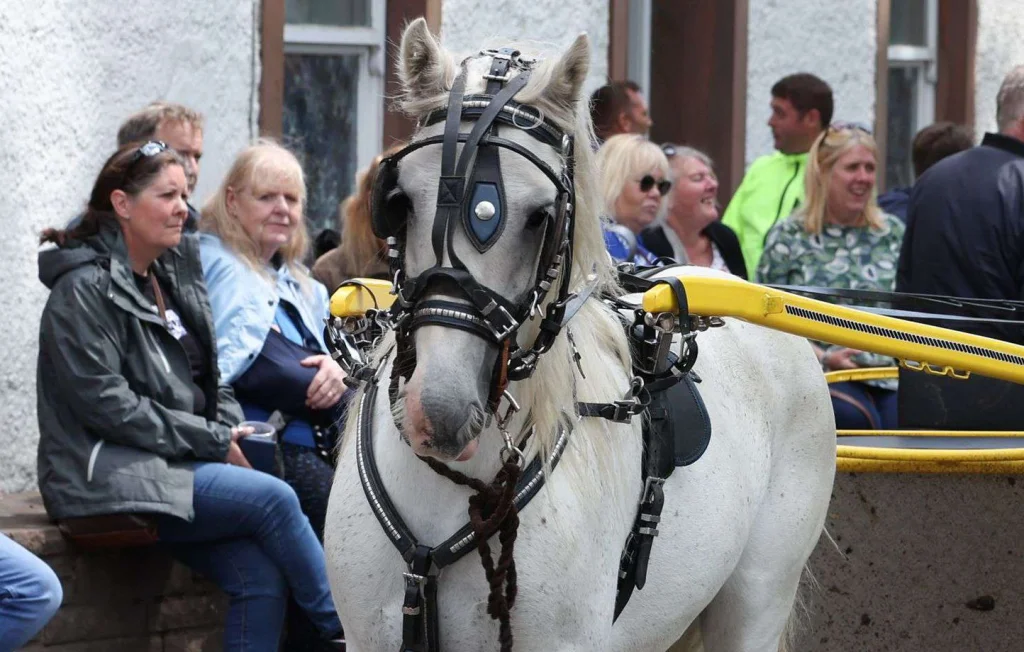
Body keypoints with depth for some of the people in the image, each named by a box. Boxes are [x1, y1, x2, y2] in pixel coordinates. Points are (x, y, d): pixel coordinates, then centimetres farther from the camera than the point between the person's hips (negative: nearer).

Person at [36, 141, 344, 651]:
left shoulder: (174, 278, 17)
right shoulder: (85, 289, -9)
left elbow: (209, 382, 23)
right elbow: (104, 402, -17)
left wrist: (229, 429, 0)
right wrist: (212, 440, -15)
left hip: (173, 470, 8)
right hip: (107, 477, -8)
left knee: (260, 574, -17)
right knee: (271, 498, -23)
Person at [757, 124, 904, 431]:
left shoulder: (892, 233, 18)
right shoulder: (789, 238, 8)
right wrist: (824, 357, -11)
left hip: (891, 373, 2)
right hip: (823, 376, -2)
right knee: (853, 417, -35)